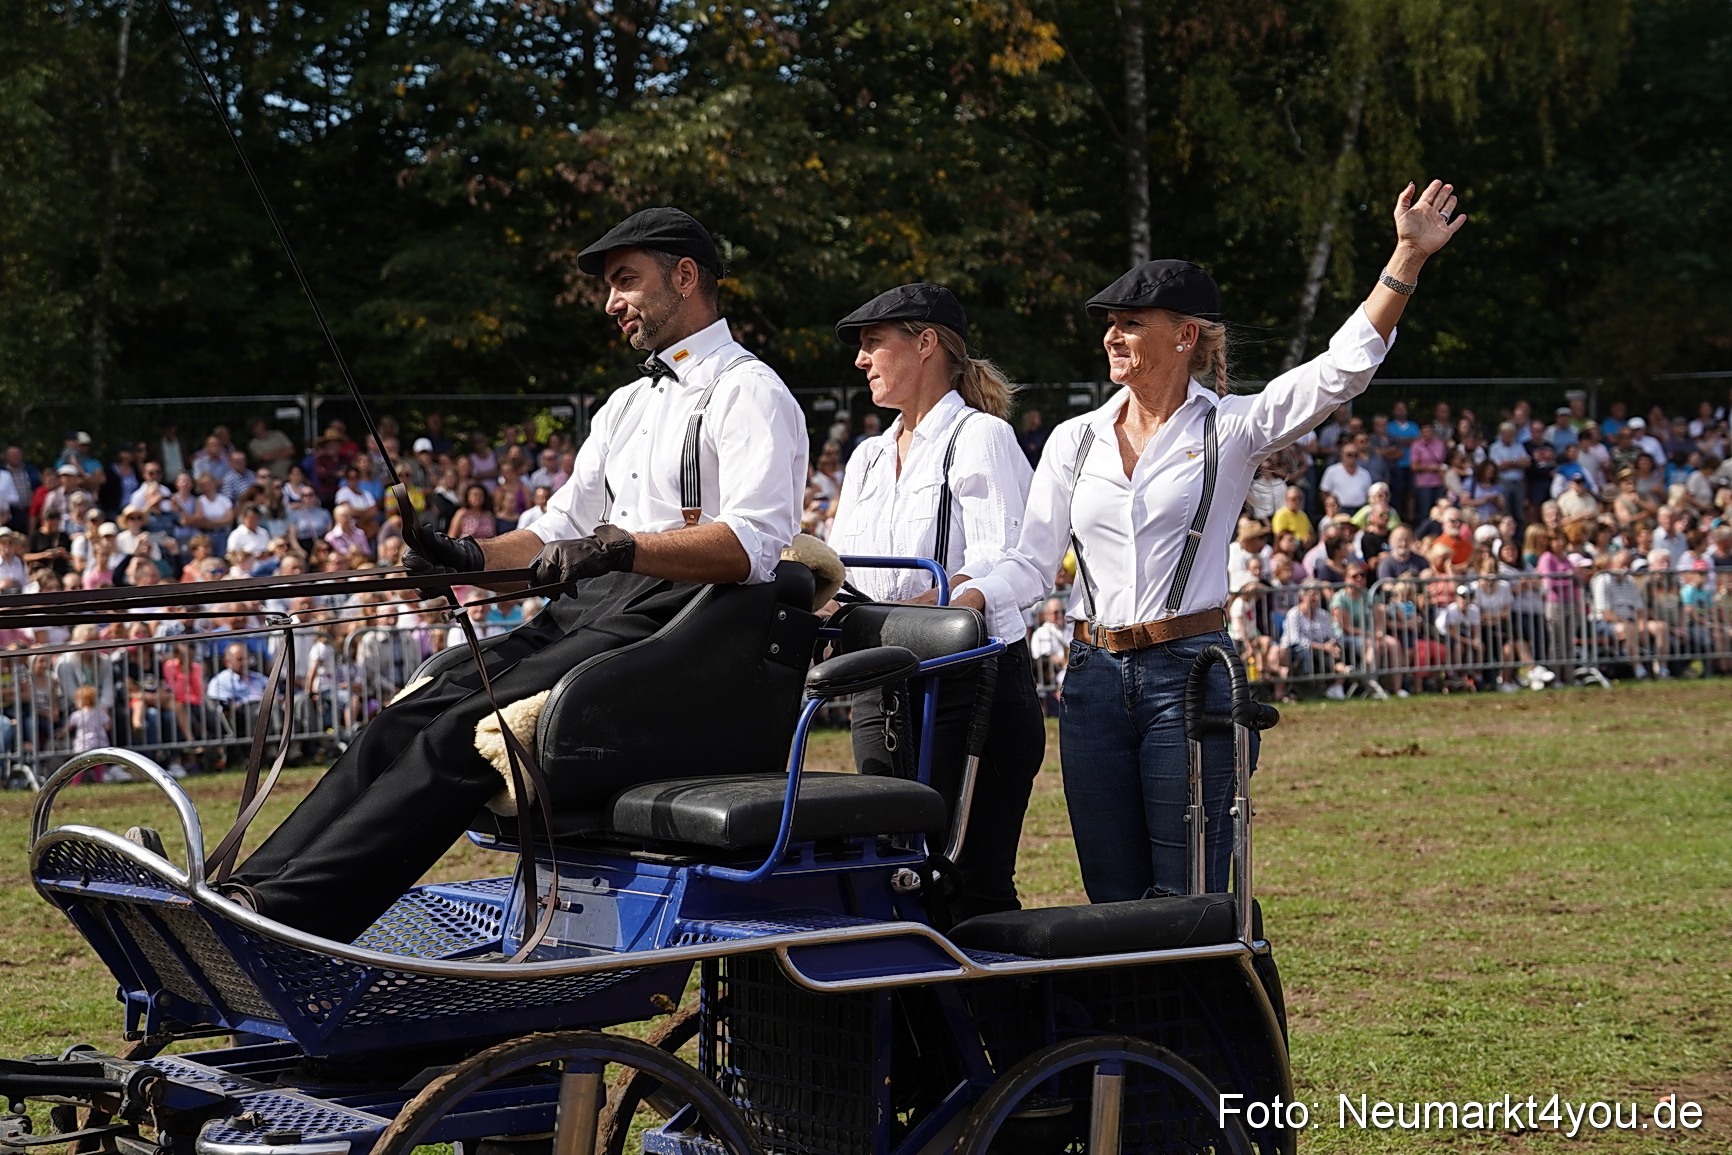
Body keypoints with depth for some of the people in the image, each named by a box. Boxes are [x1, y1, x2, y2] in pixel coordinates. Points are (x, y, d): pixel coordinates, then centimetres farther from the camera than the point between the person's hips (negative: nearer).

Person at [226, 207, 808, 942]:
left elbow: (754, 544, -17)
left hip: (671, 616, -8)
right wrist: (474, 556, 8)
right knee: (411, 718, -13)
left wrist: (620, 547, -28)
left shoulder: (750, 393, -1)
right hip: (590, 609, 8)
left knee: (472, 732, -26)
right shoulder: (627, 405, 28)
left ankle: (293, 909, -37)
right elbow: (562, 529, 27)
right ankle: (252, 887, -22)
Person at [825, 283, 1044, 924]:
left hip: (971, 685, -7)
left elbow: (994, 569, -16)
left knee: (969, 885, -9)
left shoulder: (980, 437, -4)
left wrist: (896, 616, -28)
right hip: (880, 694, 7)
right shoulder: (868, 456, 20)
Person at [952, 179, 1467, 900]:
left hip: (1190, 674, -4)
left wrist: (1408, 258, -18)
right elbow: (1031, 563, 9)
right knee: (1112, 898, 8)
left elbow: (1345, 368, -10)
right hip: (1094, 676, 4)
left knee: (1187, 896, -3)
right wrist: (963, 600, -10)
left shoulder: (1231, 428, 1)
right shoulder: (1074, 441, 12)